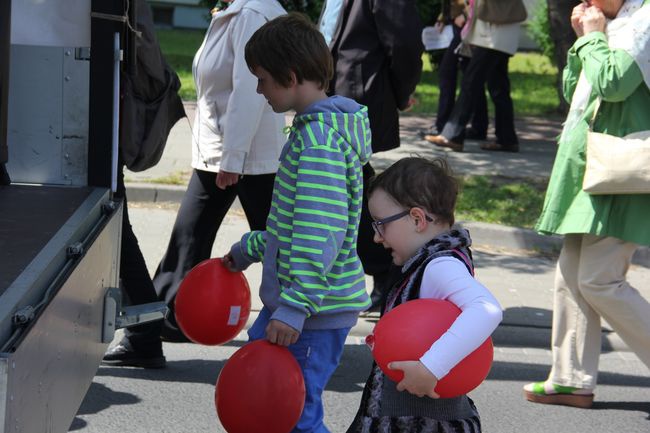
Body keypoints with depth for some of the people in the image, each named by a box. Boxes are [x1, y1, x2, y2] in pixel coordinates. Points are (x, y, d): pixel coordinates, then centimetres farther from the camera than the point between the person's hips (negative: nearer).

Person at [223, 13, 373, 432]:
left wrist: (295, 307, -32)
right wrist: (250, 249, 32)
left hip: (315, 312, -11)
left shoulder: (319, 139, -20)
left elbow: (321, 233, -28)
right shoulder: (316, 128, 13)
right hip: (288, 301, 11)